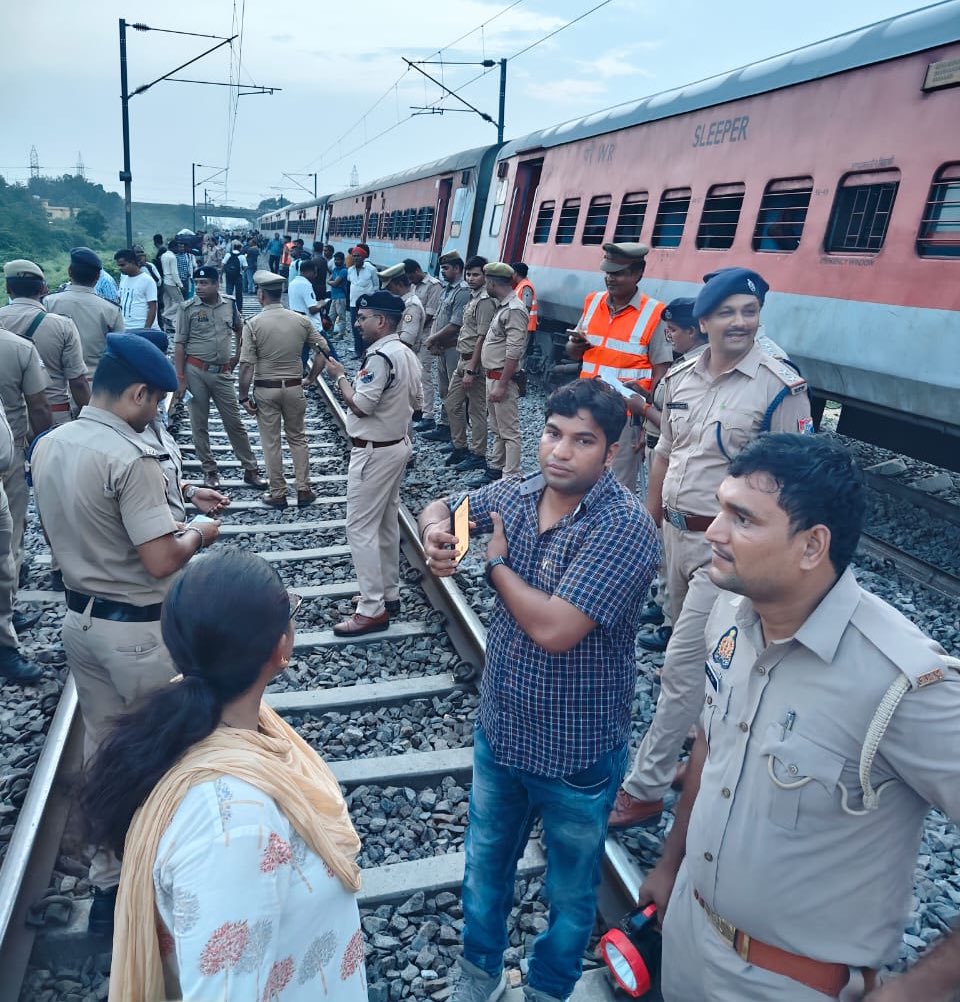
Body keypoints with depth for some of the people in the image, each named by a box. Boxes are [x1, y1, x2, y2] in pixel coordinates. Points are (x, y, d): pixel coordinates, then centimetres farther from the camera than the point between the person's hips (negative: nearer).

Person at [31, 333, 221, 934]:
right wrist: (199, 533, -7)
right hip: (140, 630, -8)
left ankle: (108, 885, 32)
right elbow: (160, 561, -26)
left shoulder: (49, 447, 3)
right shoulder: (130, 457, -24)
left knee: (102, 751, 18)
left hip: (82, 619, 8)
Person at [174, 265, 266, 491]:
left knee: (234, 422, 5)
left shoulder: (229, 305, 3)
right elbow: (180, 344, -4)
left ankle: (250, 470, 12)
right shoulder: (188, 308, -4)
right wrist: (181, 378, -8)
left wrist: (237, 355, 14)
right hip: (196, 371, -1)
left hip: (223, 373, 2)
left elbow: (239, 330, 22)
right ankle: (210, 470, 17)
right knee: (199, 424, 5)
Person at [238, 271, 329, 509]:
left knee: (271, 443, 8)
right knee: (297, 438, 16)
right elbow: (323, 349, 1)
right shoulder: (301, 320, -3)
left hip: (266, 389, -3)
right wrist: (311, 378, 9)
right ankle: (303, 490, 16)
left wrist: (244, 396, -5)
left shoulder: (253, 324, -11)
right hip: (294, 388, 3)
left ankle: (278, 494, 15)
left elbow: (247, 364, -13)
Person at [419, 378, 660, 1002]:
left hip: (579, 754, -5)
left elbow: (553, 628, -34)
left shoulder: (625, 526, -27)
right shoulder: (516, 494, -7)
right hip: (501, 731, 6)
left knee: (571, 889, 22)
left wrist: (497, 560, -17)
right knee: (485, 866, 27)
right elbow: (440, 508, 11)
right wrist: (437, 530, -14)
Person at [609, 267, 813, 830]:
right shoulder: (681, 379, 4)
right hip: (677, 533, 7)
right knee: (698, 653, 20)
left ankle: (645, 789, 7)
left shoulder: (780, 388, -15)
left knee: (683, 666, -5)